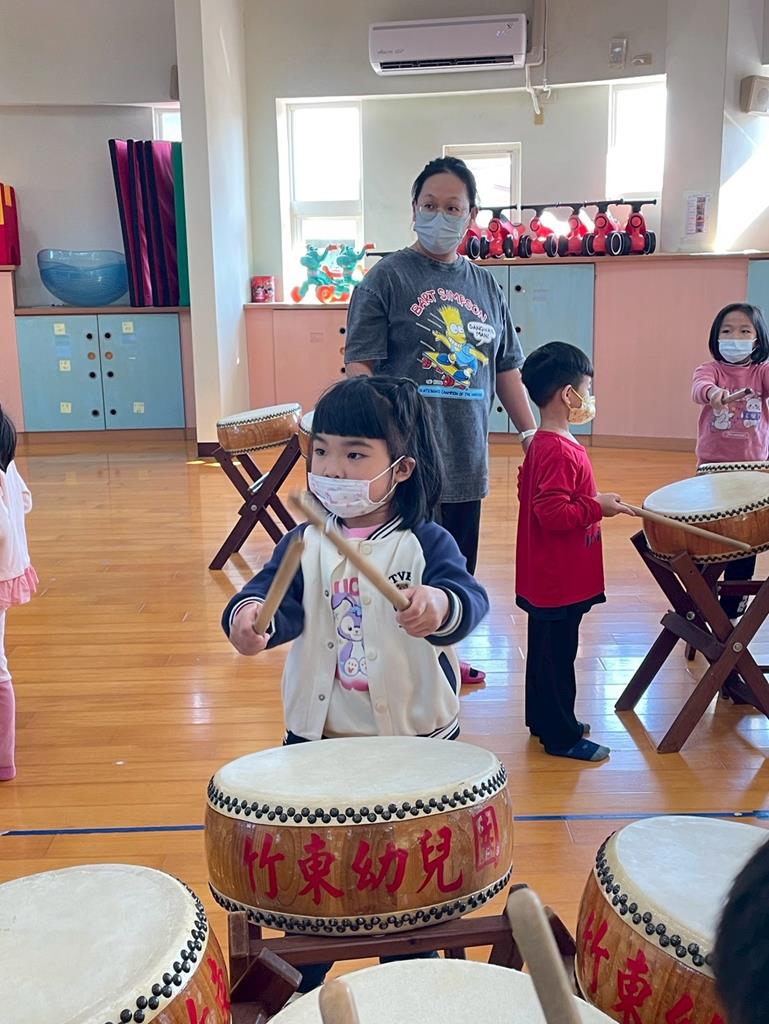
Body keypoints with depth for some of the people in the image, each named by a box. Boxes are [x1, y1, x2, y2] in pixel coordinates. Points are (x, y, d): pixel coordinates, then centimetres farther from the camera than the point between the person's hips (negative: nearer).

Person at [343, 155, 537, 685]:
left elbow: (506, 369, 16)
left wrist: (531, 433, 11)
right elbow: (361, 368, -9)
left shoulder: (486, 286, 12)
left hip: (466, 459, 6)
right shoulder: (387, 277, -3)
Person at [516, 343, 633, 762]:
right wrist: (598, 507, -20)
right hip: (559, 581, -11)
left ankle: (544, 720, 33)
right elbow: (553, 513, -28)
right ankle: (561, 736, 13)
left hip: (548, 579, 11)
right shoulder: (560, 452, -23)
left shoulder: (542, 445, 10)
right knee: (557, 655, 1)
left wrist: (591, 502, 14)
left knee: (546, 651, 20)